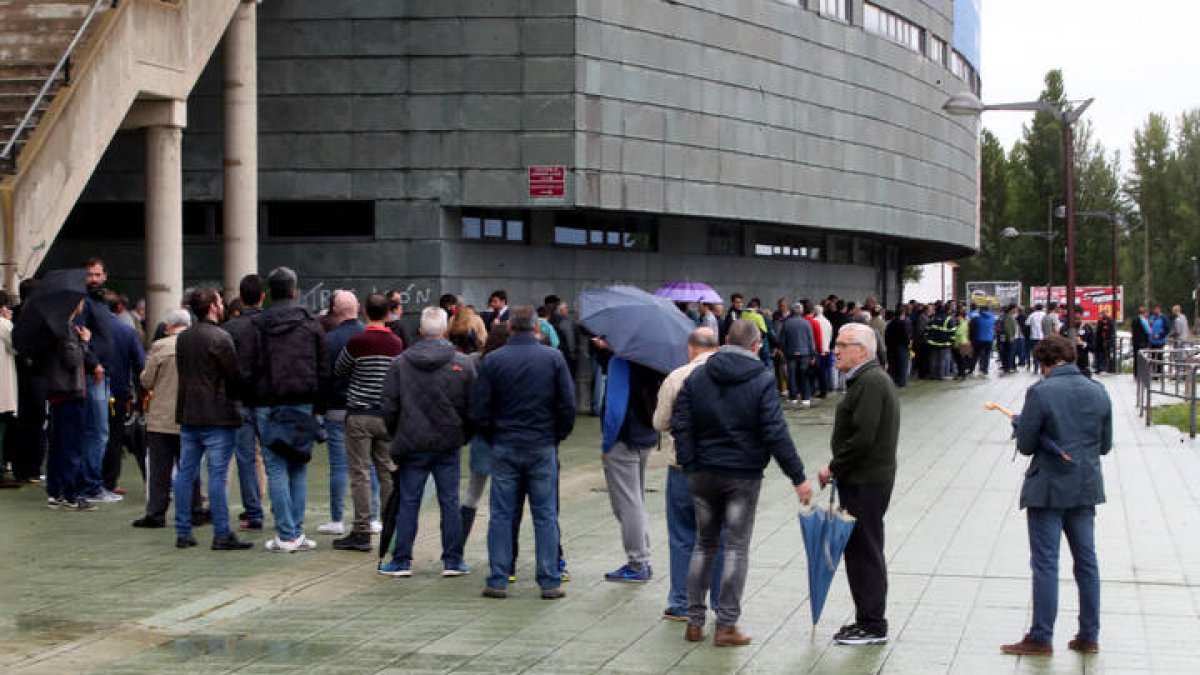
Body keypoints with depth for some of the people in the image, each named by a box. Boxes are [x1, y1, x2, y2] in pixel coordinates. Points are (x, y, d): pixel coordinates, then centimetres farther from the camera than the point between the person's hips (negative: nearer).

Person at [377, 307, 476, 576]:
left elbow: (388, 406, 0)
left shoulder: (400, 363, -2)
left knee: (408, 503, 6)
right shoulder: (463, 363, -4)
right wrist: (464, 436, 13)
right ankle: (453, 561, 10)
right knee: (450, 503, 7)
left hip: (412, 445, 0)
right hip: (448, 445, 0)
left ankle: (401, 561, 9)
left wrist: (396, 436, 14)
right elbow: (473, 408, -2)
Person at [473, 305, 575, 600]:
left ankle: (498, 581, 6)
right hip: (543, 447, 0)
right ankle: (550, 582, 6)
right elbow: (568, 405, -3)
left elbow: (479, 409, -3)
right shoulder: (553, 358, -3)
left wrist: (492, 437, 11)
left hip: (504, 447, 0)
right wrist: (558, 436, 11)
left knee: (501, 514, 6)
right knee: (545, 515, 6)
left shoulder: (492, 360, -3)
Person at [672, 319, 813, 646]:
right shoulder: (762, 381, -9)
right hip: (743, 475, -4)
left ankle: (694, 622, 15)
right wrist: (798, 477, -9)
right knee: (736, 548, 4)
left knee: (704, 545, 15)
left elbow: (680, 424, -2)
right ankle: (726, 626, 4)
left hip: (703, 474, 4)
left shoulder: (697, 377, 3)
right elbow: (776, 434, -14)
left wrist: (690, 464, 2)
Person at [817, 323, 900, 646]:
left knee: (865, 550, -4)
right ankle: (867, 619, 22)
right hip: (861, 479, 10)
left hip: (866, 483, -10)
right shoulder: (868, 379, 16)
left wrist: (833, 468, -14)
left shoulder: (871, 382, -17)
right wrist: (838, 469, 12)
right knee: (859, 549, 14)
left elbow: (863, 437, -24)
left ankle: (873, 626, 3)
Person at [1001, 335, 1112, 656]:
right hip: (1086, 488, 5)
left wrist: (1019, 424, 8)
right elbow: (1105, 445, 9)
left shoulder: (1040, 392, -15)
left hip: (1048, 489, -5)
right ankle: (1089, 636, 19)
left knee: (1045, 564, 0)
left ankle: (1041, 638, 3)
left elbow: (1025, 445, -11)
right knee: (1086, 561, 13)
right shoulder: (1099, 393, 3)